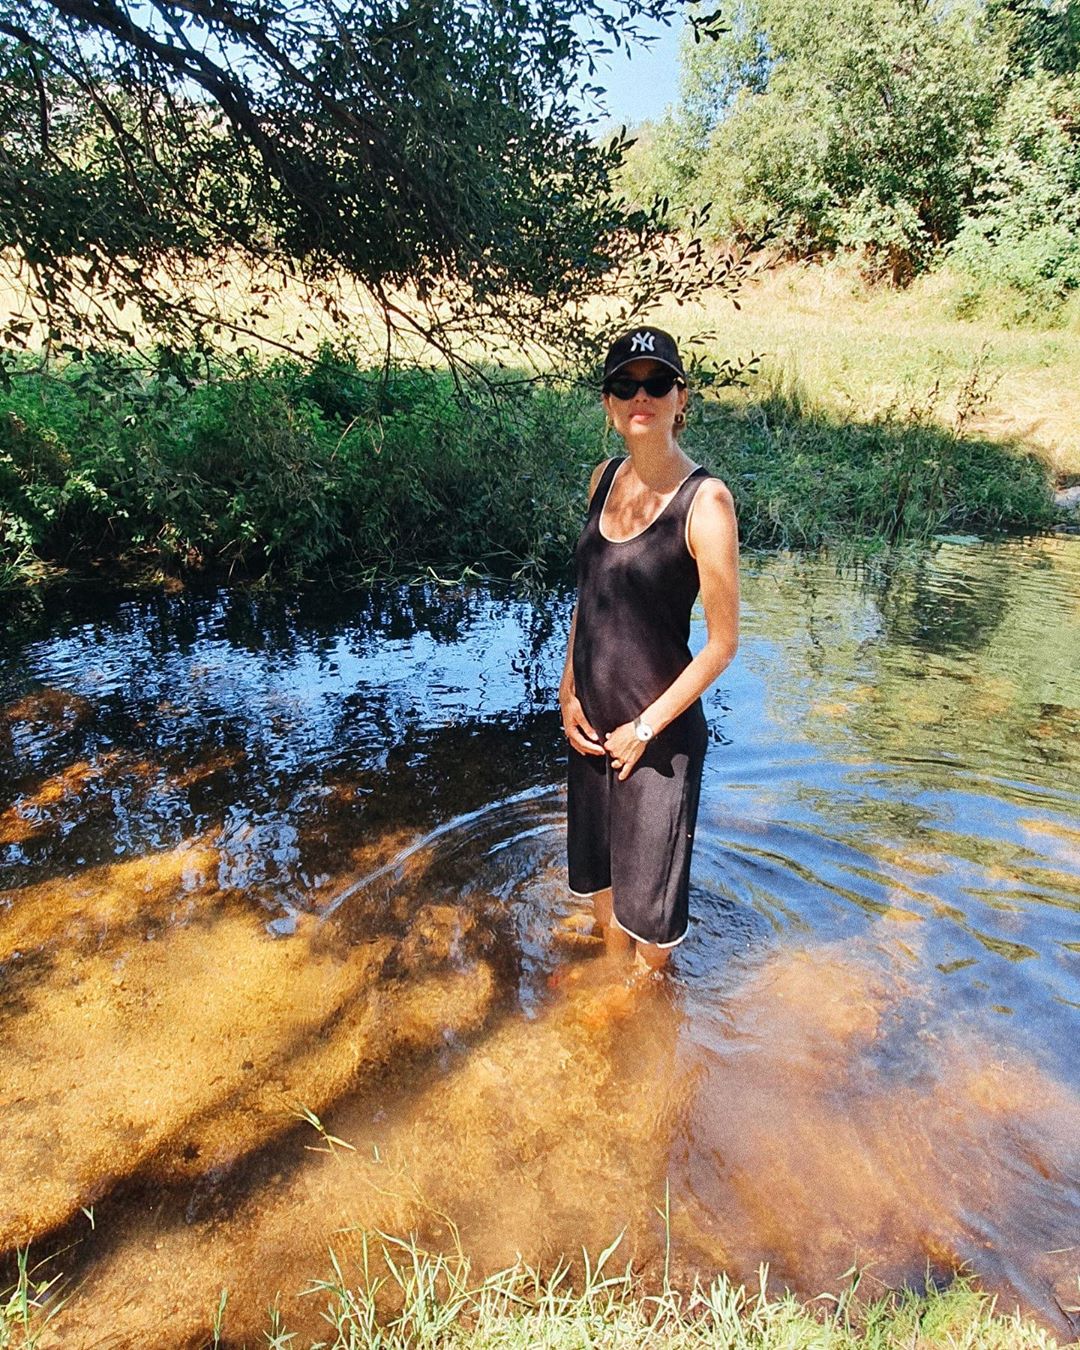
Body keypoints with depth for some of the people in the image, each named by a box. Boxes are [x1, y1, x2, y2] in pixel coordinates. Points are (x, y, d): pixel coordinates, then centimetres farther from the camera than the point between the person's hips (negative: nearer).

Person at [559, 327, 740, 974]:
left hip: (660, 726, -6)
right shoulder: (605, 479, 2)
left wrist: (646, 728, -13)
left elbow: (723, 641, -15)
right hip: (591, 719, 6)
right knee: (597, 867, 23)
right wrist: (569, 691, 4)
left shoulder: (705, 500, -18)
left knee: (647, 883, 13)